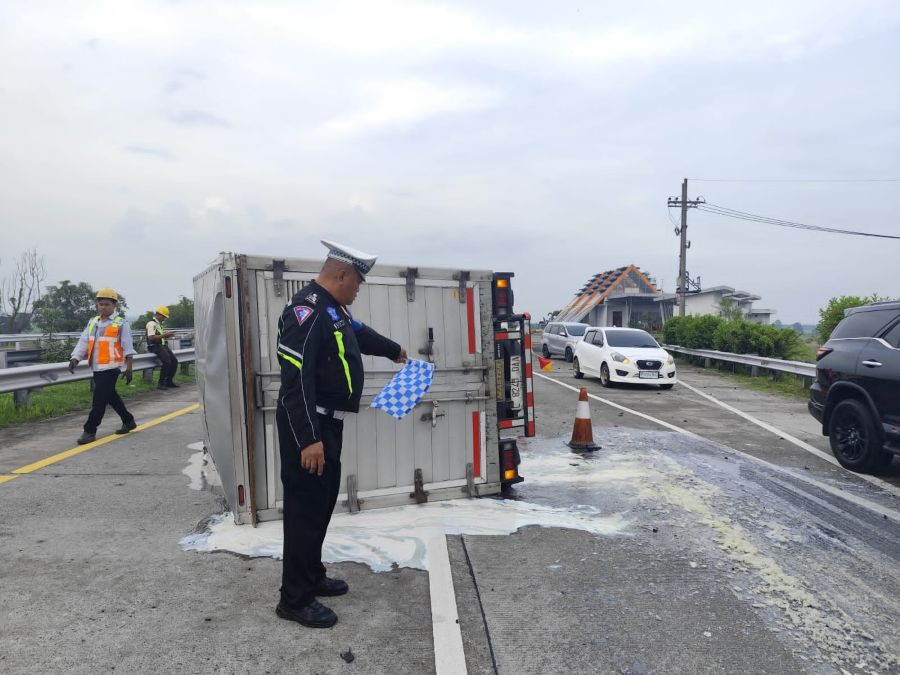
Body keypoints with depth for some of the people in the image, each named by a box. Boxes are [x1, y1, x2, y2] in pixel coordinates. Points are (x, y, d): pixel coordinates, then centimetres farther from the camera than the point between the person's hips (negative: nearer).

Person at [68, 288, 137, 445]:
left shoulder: (121, 324, -6)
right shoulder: (92, 323, 12)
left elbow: (128, 348, -7)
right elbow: (83, 342, 8)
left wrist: (129, 369, -11)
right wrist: (74, 359, -6)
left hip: (111, 368, -7)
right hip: (97, 368, 7)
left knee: (99, 400, -7)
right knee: (111, 397, 17)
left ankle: (90, 431, 0)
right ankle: (128, 421, 31)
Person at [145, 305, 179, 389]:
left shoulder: (160, 324, 19)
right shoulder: (152, 323, -11)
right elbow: (151, 337, -23)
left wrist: (167, 335, 8)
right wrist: (164, 335, -21)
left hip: (162, 345, 10)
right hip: (154, 346, -10)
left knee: (174, 360, -2)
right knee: (167, 362, -25)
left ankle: (169, 381, 7)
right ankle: (161, 383, -15)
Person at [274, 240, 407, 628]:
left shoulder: (333, 308, 12)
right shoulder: (307, 309, -20)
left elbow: (360, 332, 34)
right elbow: (296, 378, -27)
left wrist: (394, 350, 50)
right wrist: (307, 438, -30)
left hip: (328, 423, 11)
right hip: (307, 427, -11)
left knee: (323, 502, 18)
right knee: (306, 508, -2)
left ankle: (312, 577, 33)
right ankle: (295, 599, 11)